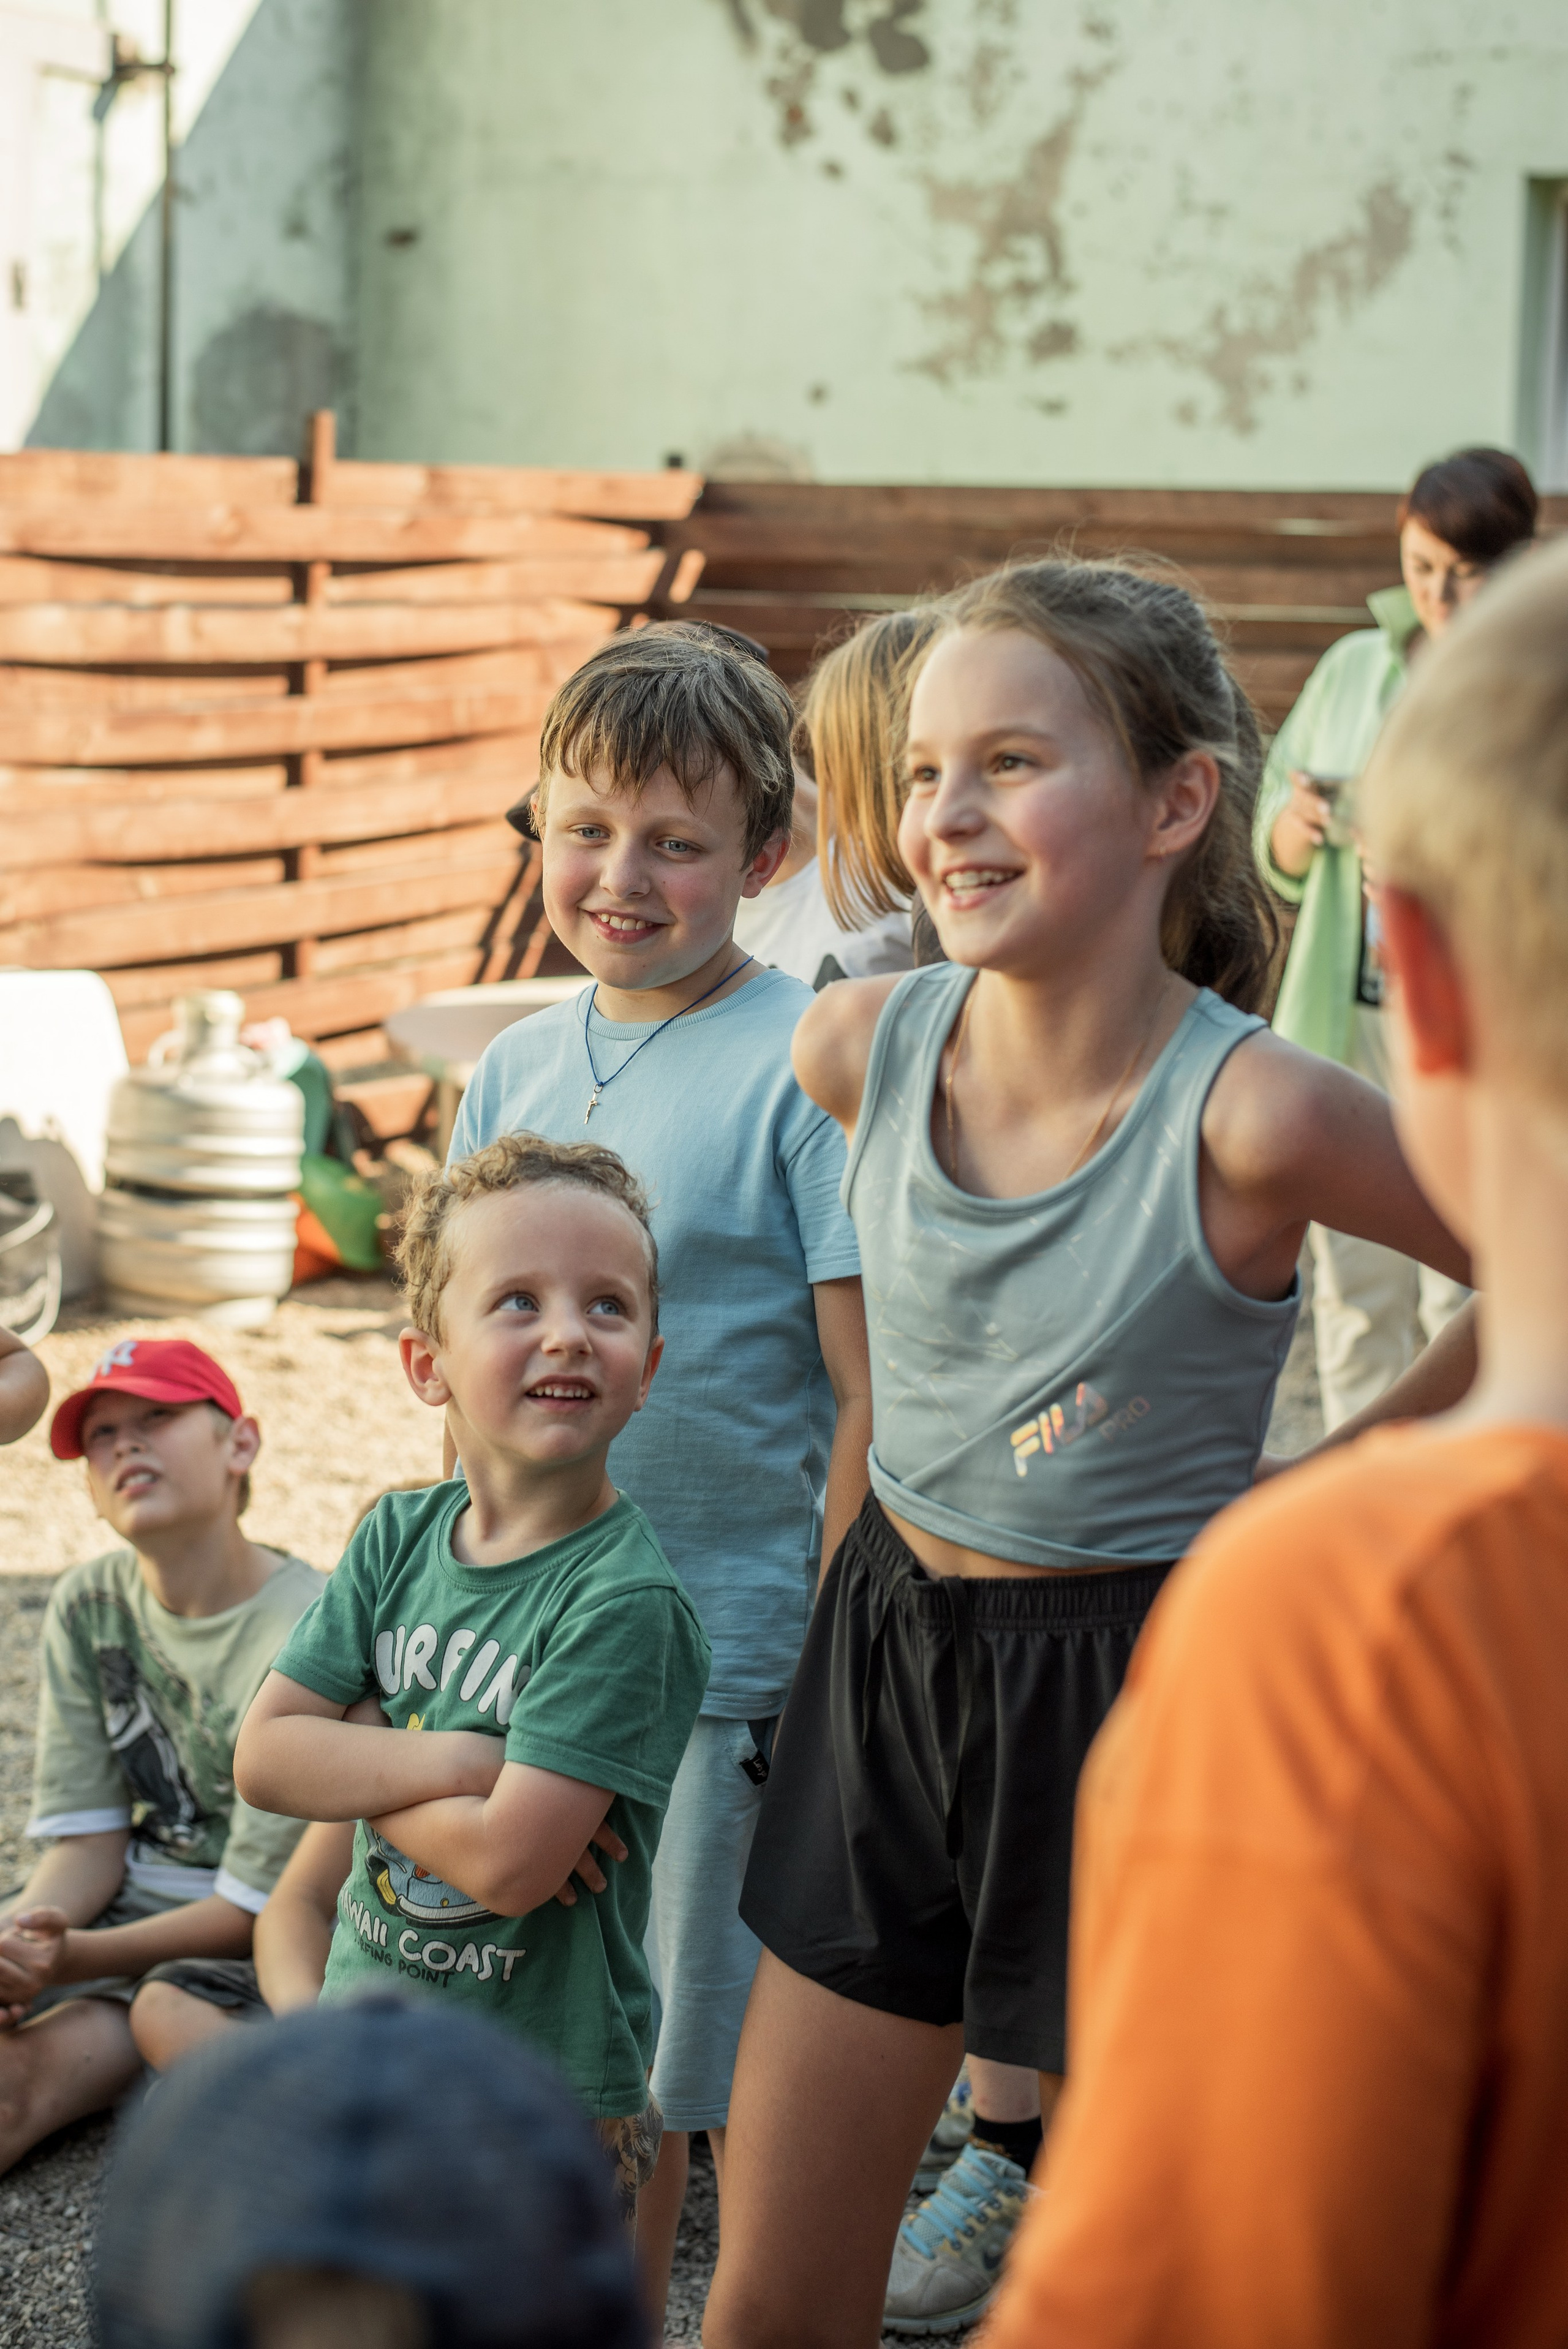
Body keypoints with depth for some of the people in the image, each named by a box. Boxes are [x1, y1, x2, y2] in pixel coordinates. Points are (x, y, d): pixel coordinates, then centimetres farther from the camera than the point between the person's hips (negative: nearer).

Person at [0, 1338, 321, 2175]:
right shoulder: (88, 1605, 3)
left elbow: (257, 1905, -16)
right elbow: (89, 1840, 2)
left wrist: (71, 1959, -26)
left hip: (256, 1948, -6)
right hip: (127, 1897, 6)